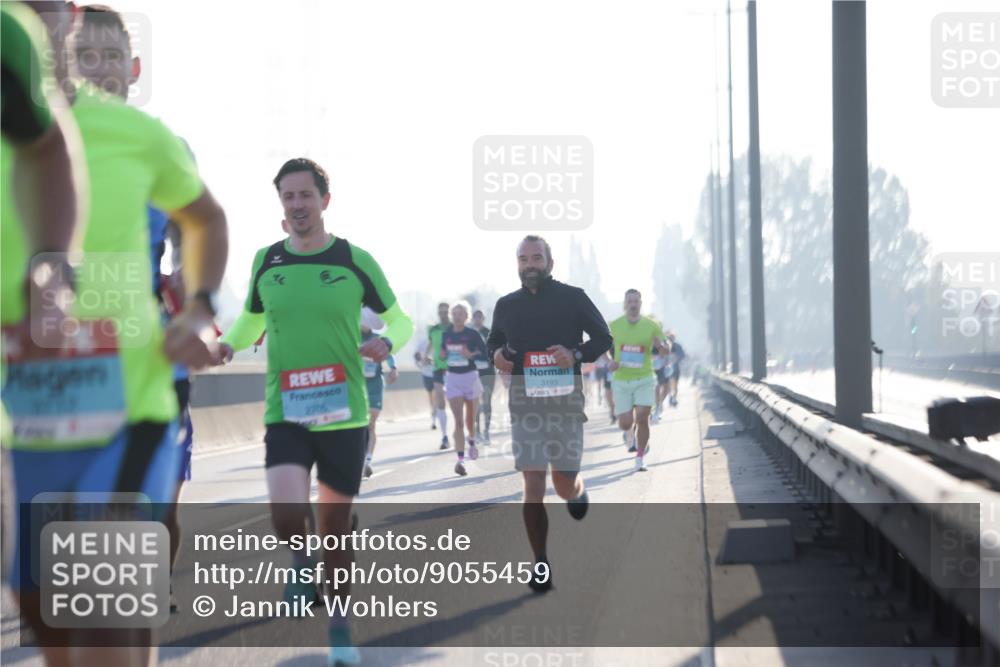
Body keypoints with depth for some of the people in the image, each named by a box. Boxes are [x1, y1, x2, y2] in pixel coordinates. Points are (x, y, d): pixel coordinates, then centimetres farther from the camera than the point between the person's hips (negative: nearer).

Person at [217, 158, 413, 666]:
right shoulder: (265, 261, 4)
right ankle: (301, 563, 14)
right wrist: (228, 344, 0)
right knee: (287, 517, -22)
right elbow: (252, 319, 22)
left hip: (345, 415, 0)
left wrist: (387, 342, -14)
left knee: (335, 527, 8)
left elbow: (399, 319, 9)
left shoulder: (355, 260, -2)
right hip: (284, 415, 1)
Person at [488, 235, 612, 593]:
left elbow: (603, 338, 5)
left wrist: (575, 354, -14)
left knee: (564, 486, 5)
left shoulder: (572, 298, 0)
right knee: (533, 486, -7)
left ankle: (578, 489, 44)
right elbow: (494, 339, 25)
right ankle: (540, 564, 2)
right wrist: (496, 353, 1)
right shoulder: (506, 305, 9)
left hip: (565, 395, -1)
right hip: (524, 399, 1)